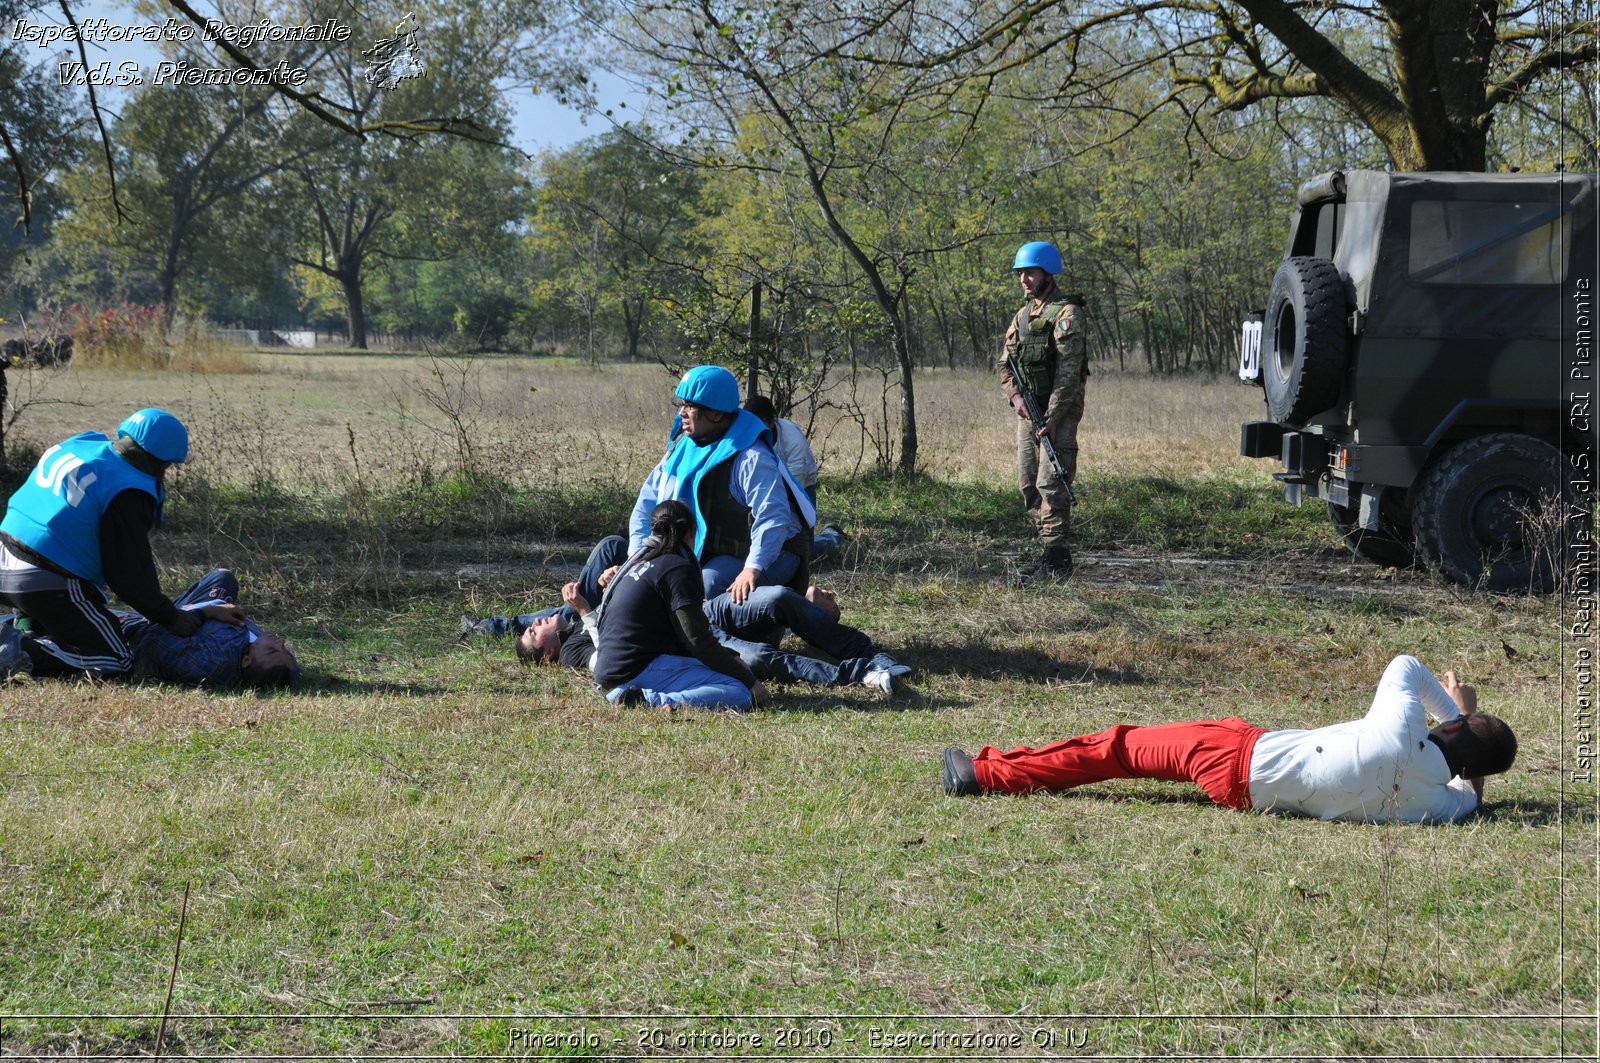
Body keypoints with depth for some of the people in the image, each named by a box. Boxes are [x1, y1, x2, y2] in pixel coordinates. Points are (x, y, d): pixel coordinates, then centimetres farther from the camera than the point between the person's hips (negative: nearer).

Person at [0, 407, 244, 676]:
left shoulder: (75, 447, 9)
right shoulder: (126, 493, -15)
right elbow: (131, 572, -12)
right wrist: (171, 618, 1)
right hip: (50, 584, -9)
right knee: (115, 662, -3)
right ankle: (22, 653, -16)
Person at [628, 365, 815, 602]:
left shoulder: (751, 458, -23)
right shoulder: (685, 447, 3)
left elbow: (773, 519, -33)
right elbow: (649, 500, 5)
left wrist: (752, 569, -45)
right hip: (711, 552, 9)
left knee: (706, 585, -34)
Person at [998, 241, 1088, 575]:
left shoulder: (1065, 313, -10)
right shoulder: (1022, 316, 15)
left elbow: (1068, 369, -17)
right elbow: (1005, 364, 14)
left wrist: (1053, 417, -22)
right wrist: (1015, 396, -6)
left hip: (1058, 411, -8)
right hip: (1028, 411, 8)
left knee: (1051, 484, -13)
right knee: (1029, 485, 8)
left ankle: (1057, 557, -11)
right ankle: (1048, 547, 14)